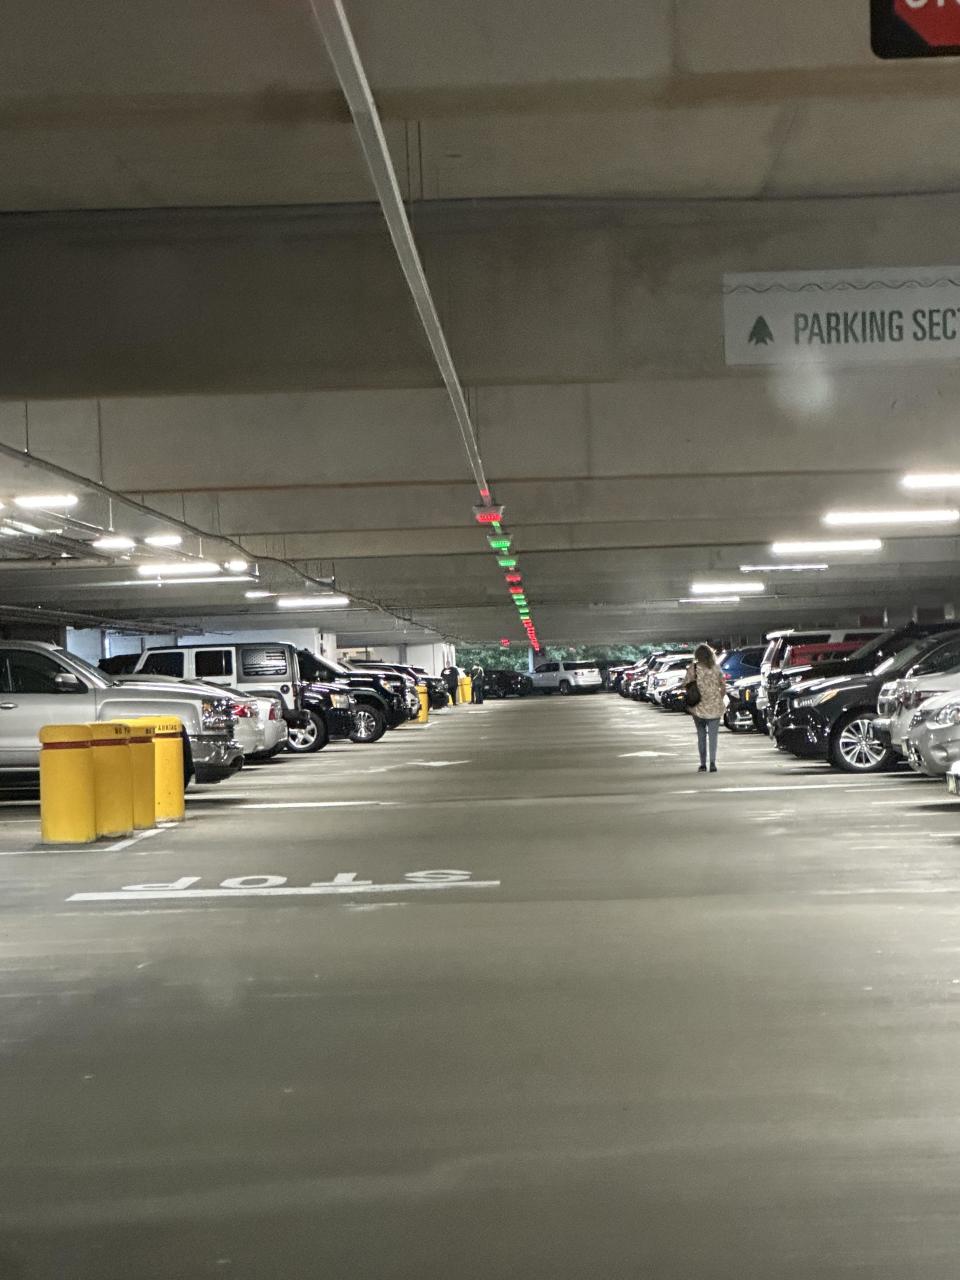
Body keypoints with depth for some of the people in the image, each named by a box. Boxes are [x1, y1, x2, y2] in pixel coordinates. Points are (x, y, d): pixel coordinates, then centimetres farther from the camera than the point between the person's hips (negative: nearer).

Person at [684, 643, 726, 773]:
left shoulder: (693, 668, -7)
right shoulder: (716, 669, -1)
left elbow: (686, 684, -8)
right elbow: (723, 688, 4)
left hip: (698, 707, 0)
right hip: (715, 707, 0)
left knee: (701, 735, 13)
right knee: (713, 736, 5)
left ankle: (703, 764, 10)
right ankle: (713, 762, -9)